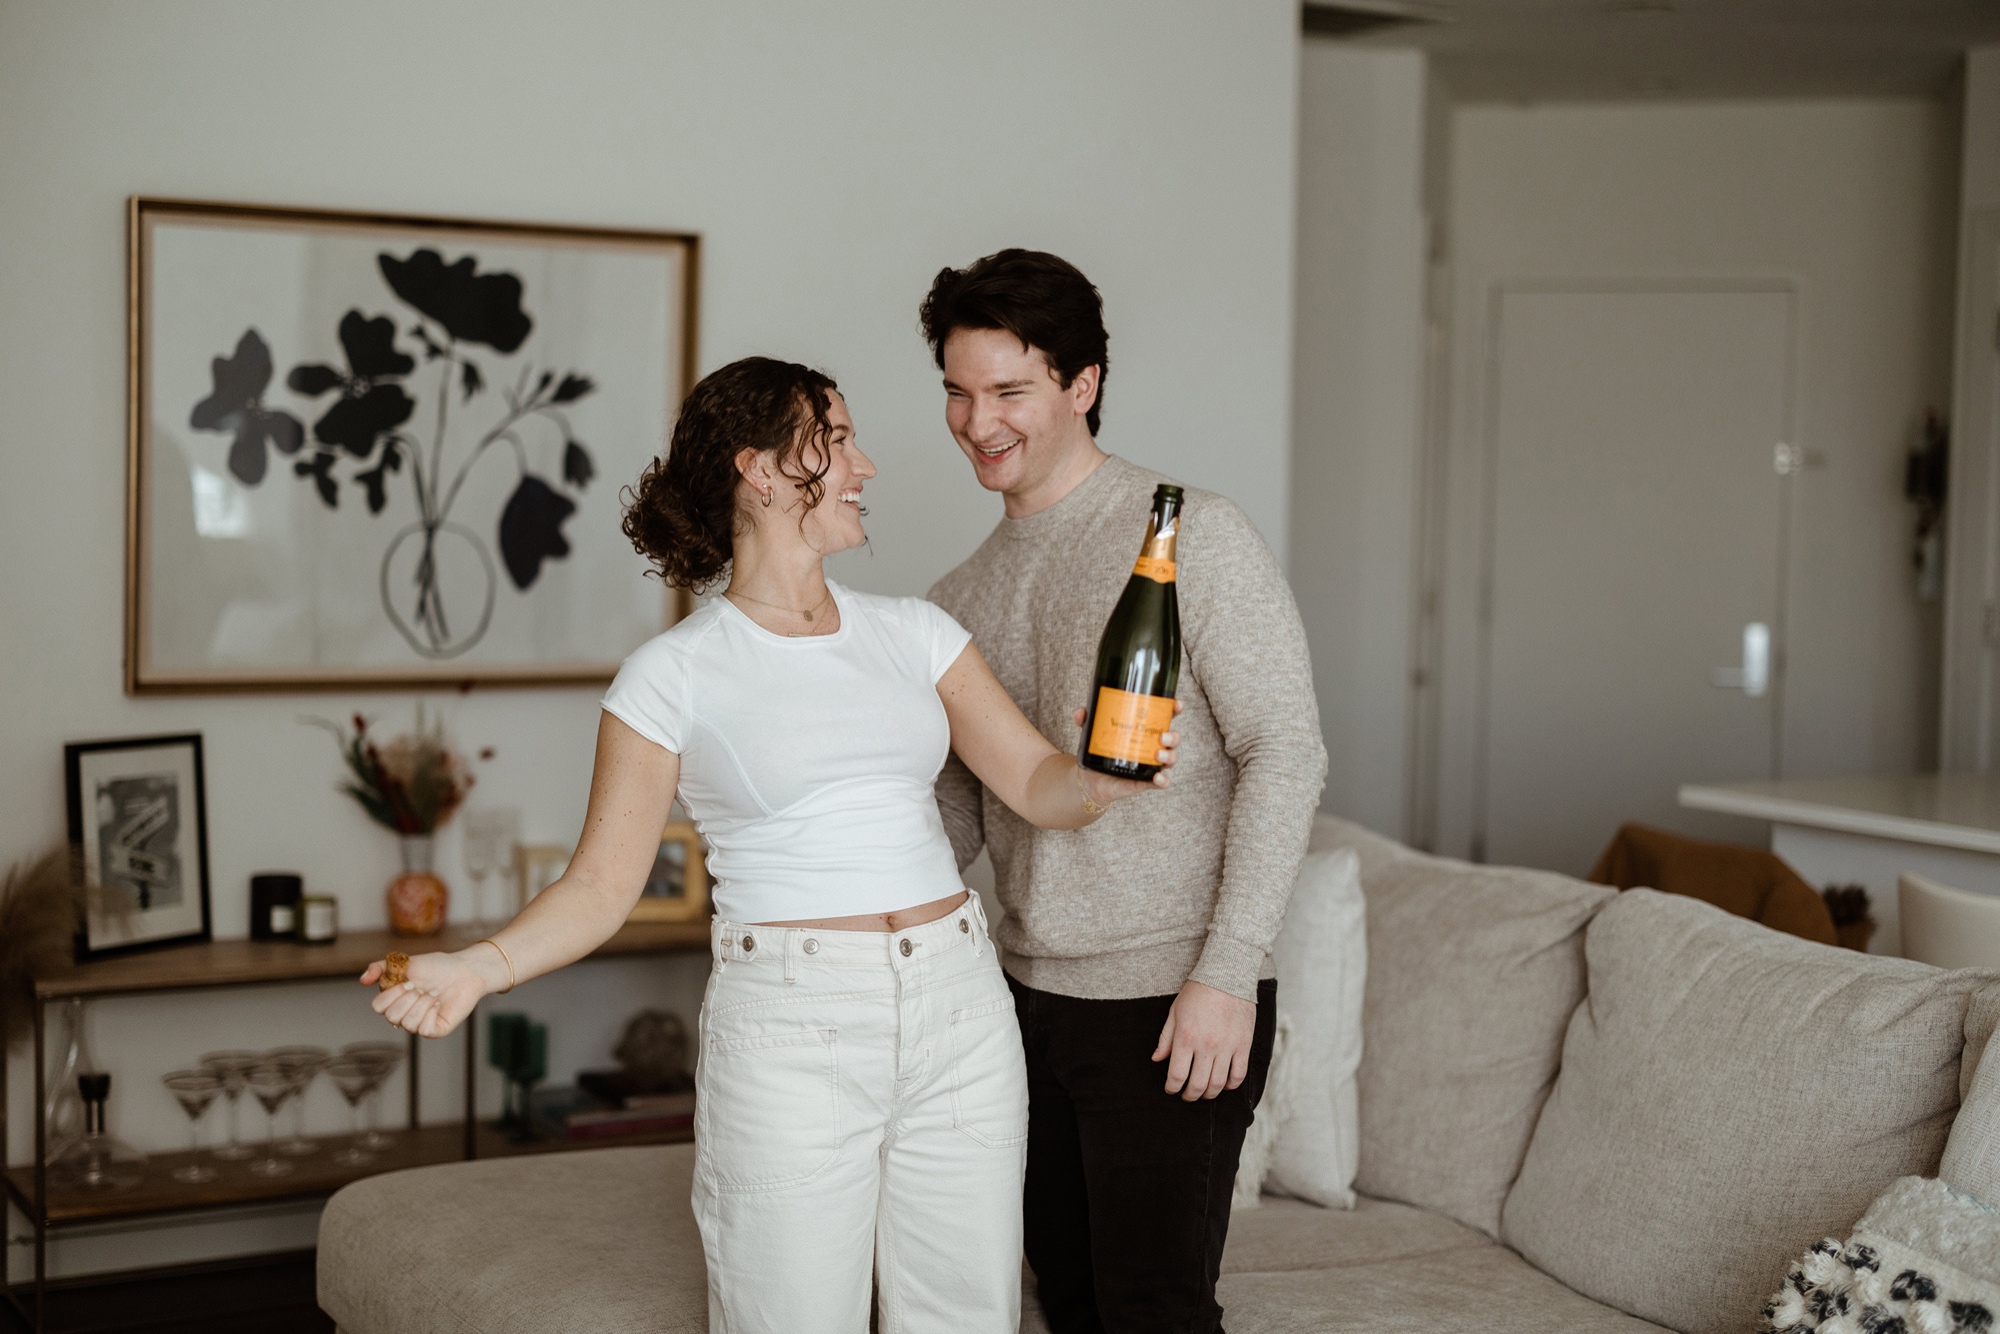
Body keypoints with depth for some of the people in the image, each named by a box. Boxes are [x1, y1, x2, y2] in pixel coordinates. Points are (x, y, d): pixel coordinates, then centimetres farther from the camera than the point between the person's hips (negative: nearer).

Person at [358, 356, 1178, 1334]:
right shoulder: (673, 675, -2)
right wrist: (477, 969, -21)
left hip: (959, 1012, 4)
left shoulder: (914, 632, 10)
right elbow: (601, 884, -4)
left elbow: (1039, 786, 6)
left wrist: (1108, 776, -16)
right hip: (789, 1033, -4)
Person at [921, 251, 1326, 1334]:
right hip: (1030, 999, 7)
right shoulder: (965, 597, 12)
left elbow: (1286, 753, -14)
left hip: (1173, 1009, -7)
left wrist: (1227, 971, -19)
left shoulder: (1190, 536, -9)